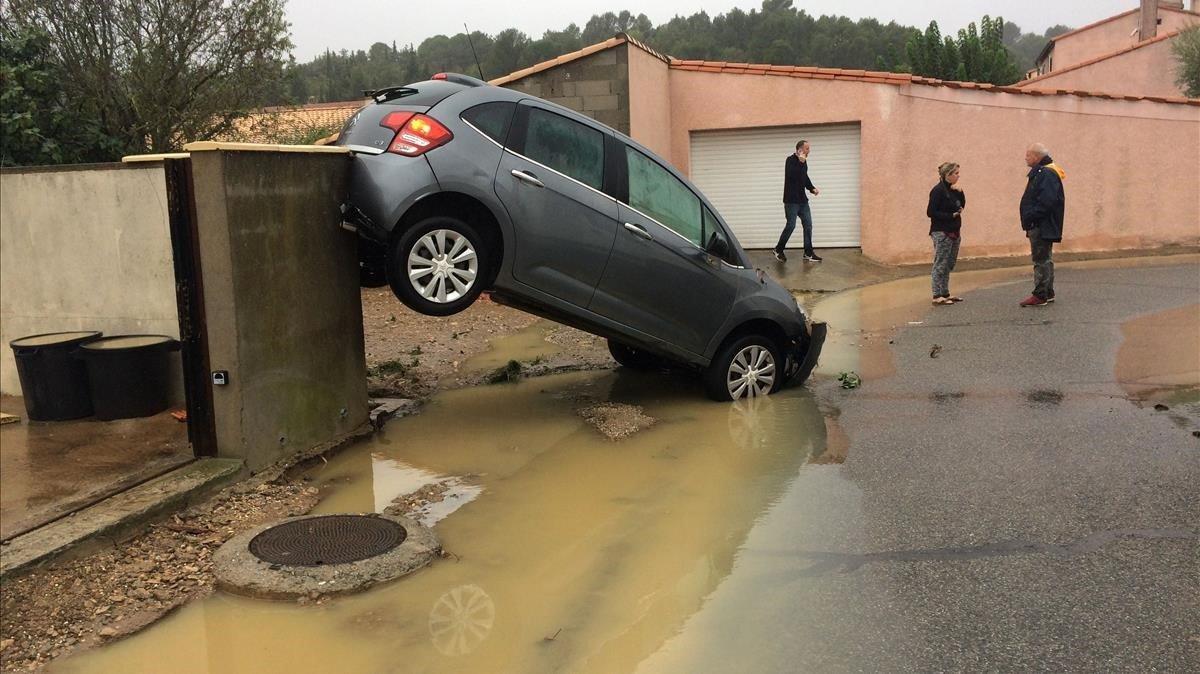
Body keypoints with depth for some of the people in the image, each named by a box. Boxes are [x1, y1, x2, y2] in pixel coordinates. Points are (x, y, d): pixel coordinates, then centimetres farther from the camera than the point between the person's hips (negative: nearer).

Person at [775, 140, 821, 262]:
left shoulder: (803, 162, 11)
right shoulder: (790, 160, -11)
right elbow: (792, 175, -27)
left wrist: (812, 188, 10)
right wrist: (801, 163, -27)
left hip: (802, 200, 8)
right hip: (791, 200, -7)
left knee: (808, 225, 4)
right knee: (791, 226, -6)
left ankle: (808, 253, 10)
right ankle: (778, 250, 11)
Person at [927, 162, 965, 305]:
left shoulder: (953, 190, 13)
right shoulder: (938, 190, -12)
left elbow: (961, 206, 13)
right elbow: (931, 212, -16)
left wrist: (960, 193, -2)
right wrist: (951, 215, -17)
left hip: (953, 232, 9)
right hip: (941, 233, -9)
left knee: (949, 264, 12)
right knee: (940, 264, -6)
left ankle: (945, 293, 19)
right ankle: (937, 296, -4)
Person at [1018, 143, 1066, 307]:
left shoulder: (1046, 174, -17)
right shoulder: (1039, 172, 17)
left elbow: (1046, 201, -26)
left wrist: (1031, 217, -21)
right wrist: (1030, 218, 13)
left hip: (1042, 227, -11)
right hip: (1041, 226, 11)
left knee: (1041, 260, -8)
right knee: (1045, 259, 17)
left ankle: (1040, 295, -6)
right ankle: (1048, 293, 25)